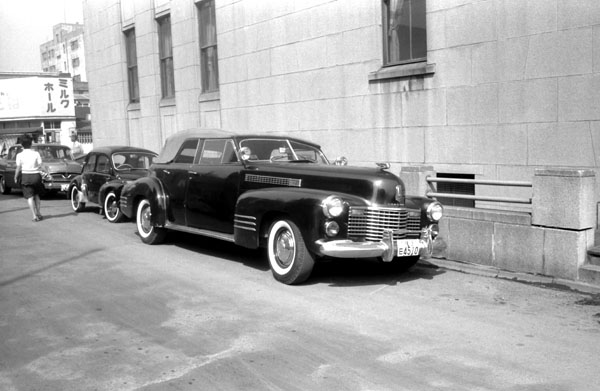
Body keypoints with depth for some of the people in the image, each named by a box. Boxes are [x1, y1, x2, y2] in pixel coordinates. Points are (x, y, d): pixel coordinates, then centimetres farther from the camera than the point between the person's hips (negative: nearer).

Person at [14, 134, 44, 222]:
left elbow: (18, 168, -6)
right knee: (36, 195, 20)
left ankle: (35, 215, -5)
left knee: (29, 197, 1)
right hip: (36, 175, 2)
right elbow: (40, 167, -4)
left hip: (25, 176, -2)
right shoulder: (36, 153, -4)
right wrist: (40, 177, 8)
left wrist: (16, 178, 7)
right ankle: (38, 213, 21)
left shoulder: (20, 155, -6)